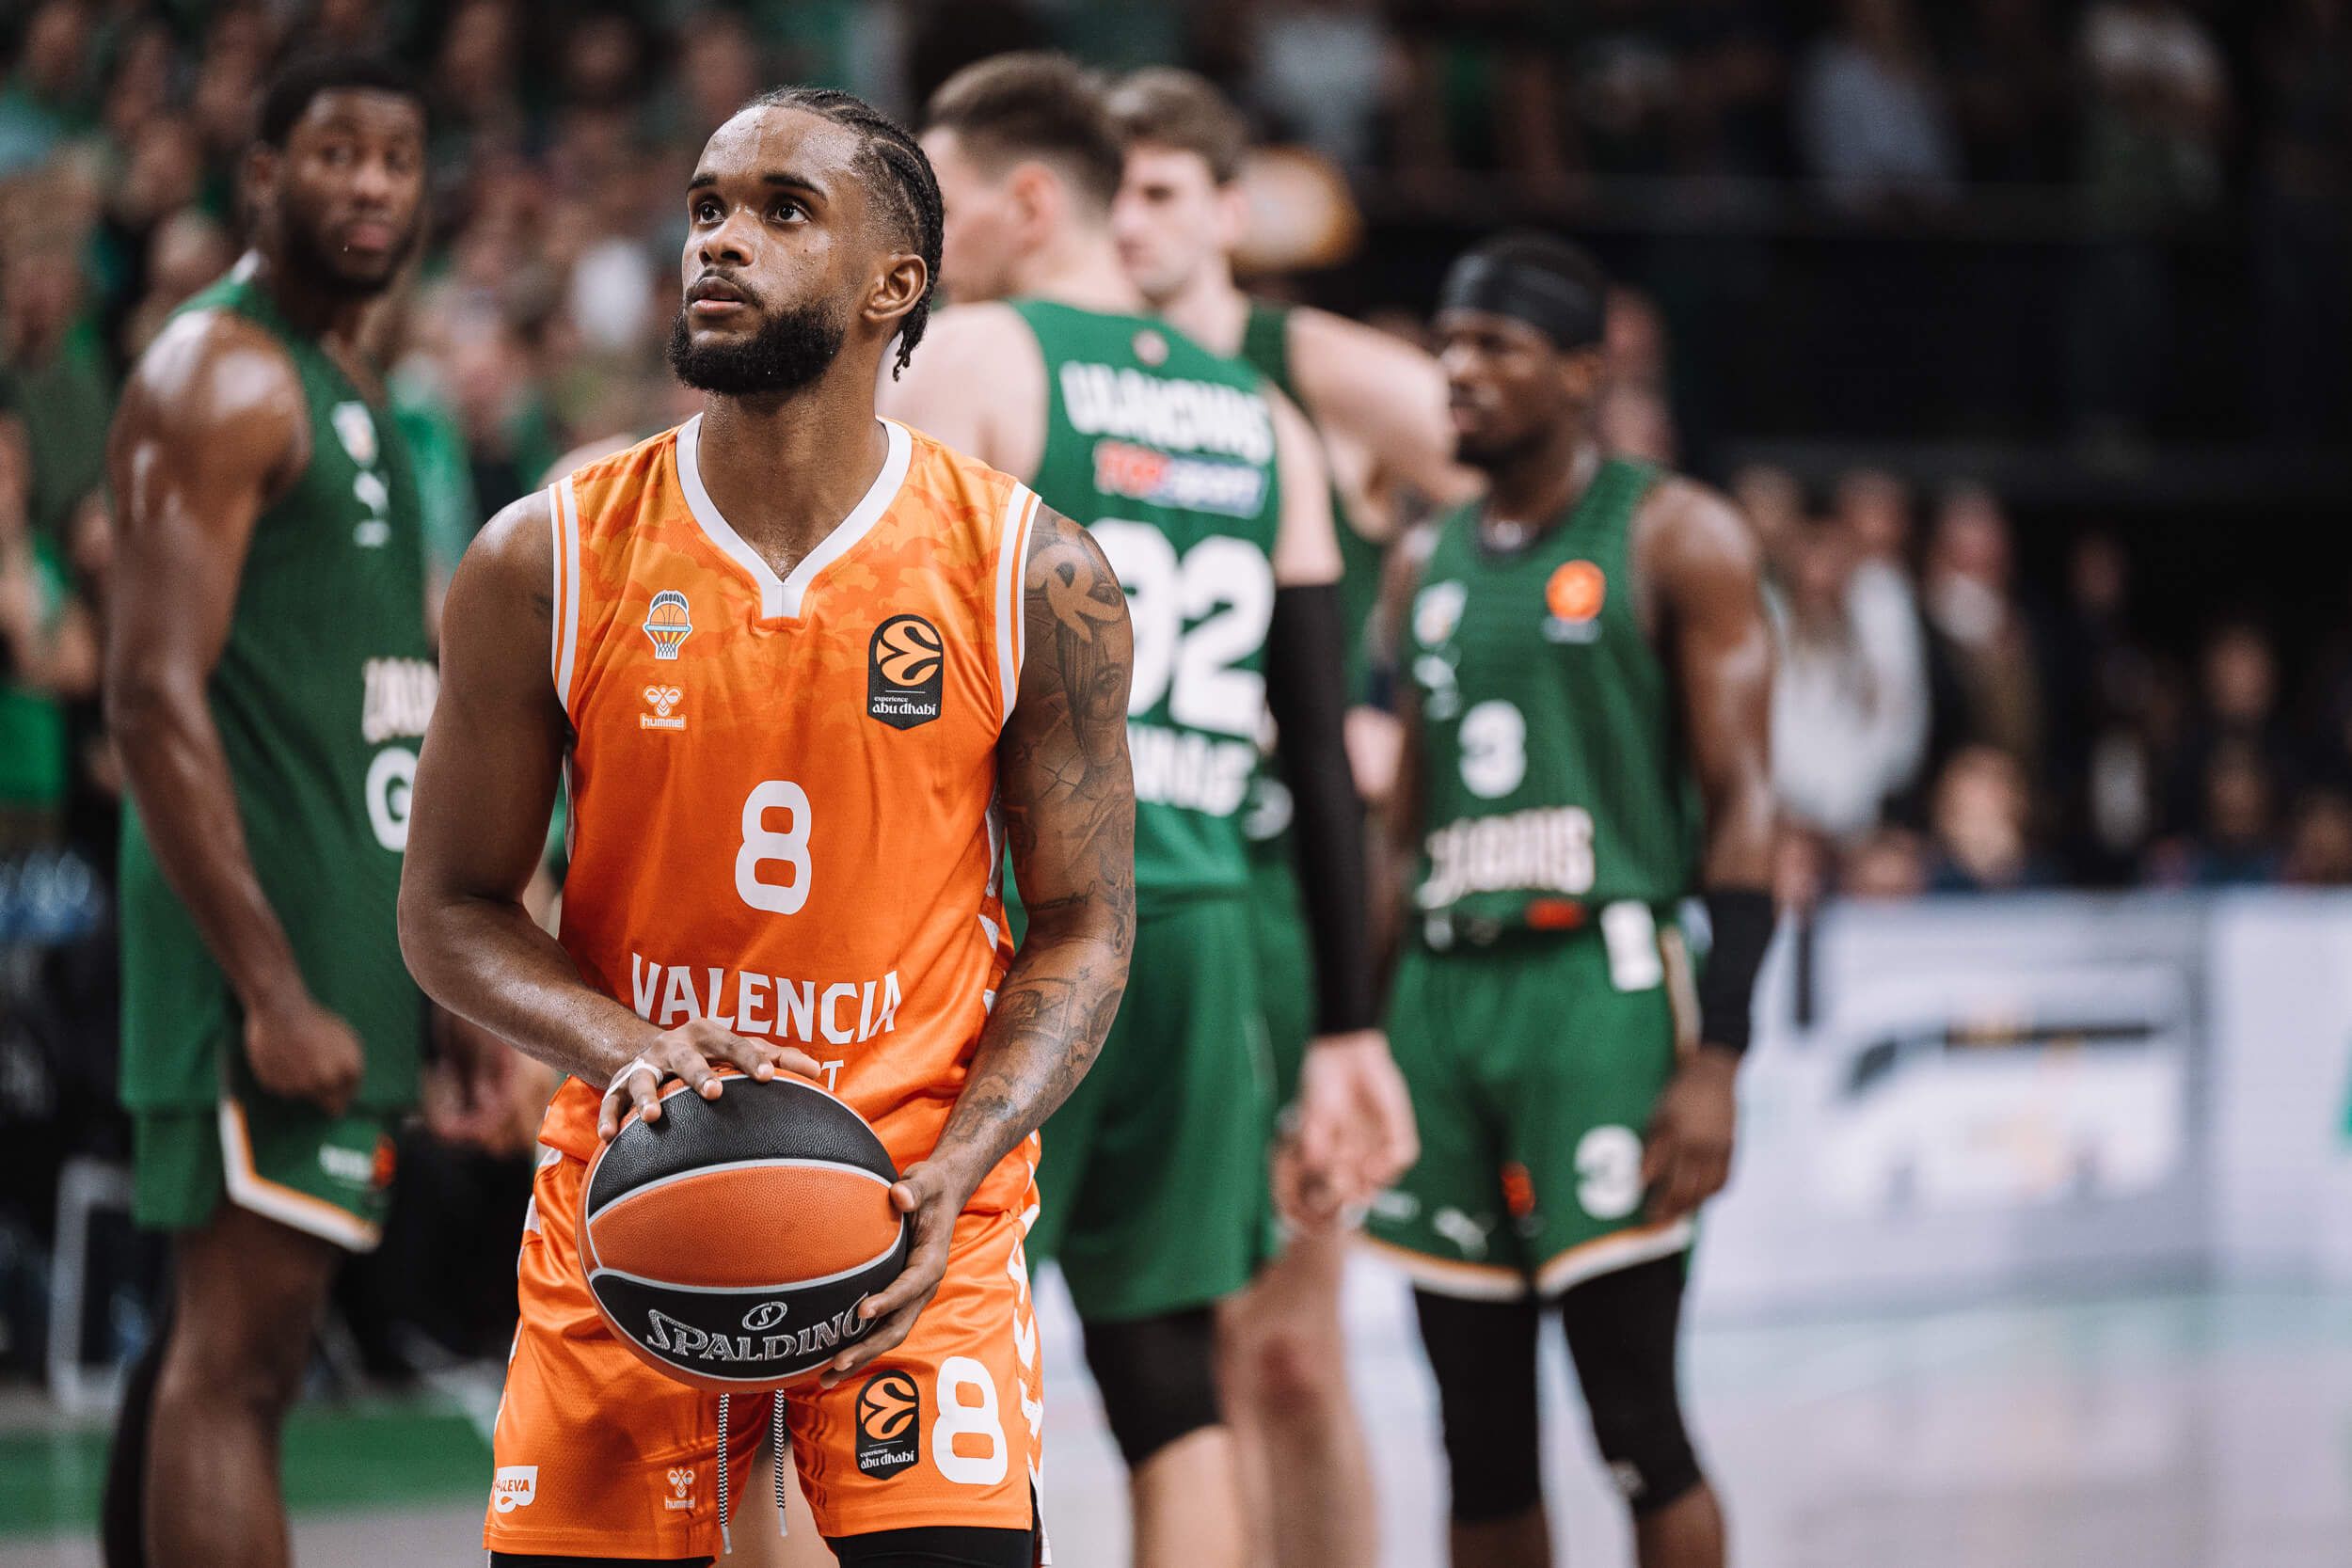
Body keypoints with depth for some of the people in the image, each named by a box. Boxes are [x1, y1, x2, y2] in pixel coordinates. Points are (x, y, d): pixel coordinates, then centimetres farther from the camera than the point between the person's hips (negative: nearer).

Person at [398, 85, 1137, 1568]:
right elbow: (453, 911, 2)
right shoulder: (546, 564, -4)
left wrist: (950, 1173, -16)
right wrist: (627, 1054, -18)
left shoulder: (1035, 579, -5)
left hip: (918, 1219, -1)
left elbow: (1085, 927, 0)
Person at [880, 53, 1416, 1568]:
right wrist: (1349, 1032, 14)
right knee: (1170, 1380, 10)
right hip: (1199, 929, 6)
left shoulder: (970, 362, -2)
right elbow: (1325, 749, 13)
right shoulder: (1258, 416, 15)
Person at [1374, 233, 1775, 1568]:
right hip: (1446, 997, 6)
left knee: (1638, 1426, -8)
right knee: (1482, 1446, 6)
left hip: (1603, 993, -6)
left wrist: (1718, 1062, -16)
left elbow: (1744, 809, -7)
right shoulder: (1435, 562, 17)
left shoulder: (1678, 540, -1)